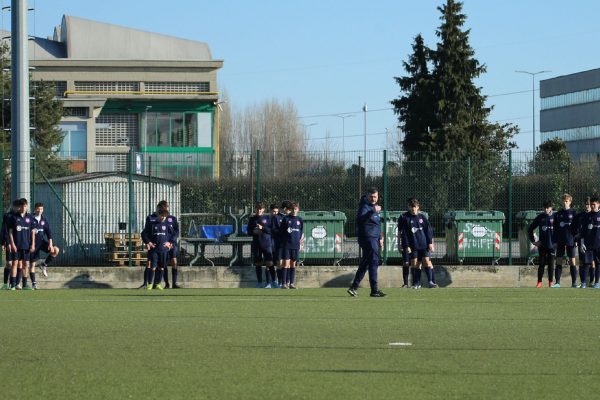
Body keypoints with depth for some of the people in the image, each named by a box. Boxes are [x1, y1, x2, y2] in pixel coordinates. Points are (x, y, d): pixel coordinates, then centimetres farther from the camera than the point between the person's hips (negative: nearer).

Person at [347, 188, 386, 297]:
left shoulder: (374, 206, 19)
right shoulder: (365, 206, -11)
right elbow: (360, 219, -30)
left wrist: (380, 238, 29)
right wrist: (372, 211, -39)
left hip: (374, 238, 10)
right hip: (367, 238, -10)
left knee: (364, 264, 12)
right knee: (373, 262, -11)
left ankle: (353, 287, 18)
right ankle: (374, 290, -11)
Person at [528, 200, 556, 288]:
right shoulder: (540, 217, 4)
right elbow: (530, 229, 10)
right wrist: (533, 241, 6)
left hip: (552, 244, -1)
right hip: (542, 245, 1)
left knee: (551, 264, 3)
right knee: (541, 264, 1)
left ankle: (551, 282, 9)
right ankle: (539, 282, 5)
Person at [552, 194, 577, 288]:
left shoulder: (573, 213, 1)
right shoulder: (558, 214, 8)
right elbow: (555, 229, 8)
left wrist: (576, 240, -7)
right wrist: (554, 241, 1)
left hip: (570, 241, -2)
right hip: (560, 241, 2)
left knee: (572, 262, 0)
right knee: (558, 262, 2)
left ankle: (574, 283, 3)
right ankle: (557, 282, 5)